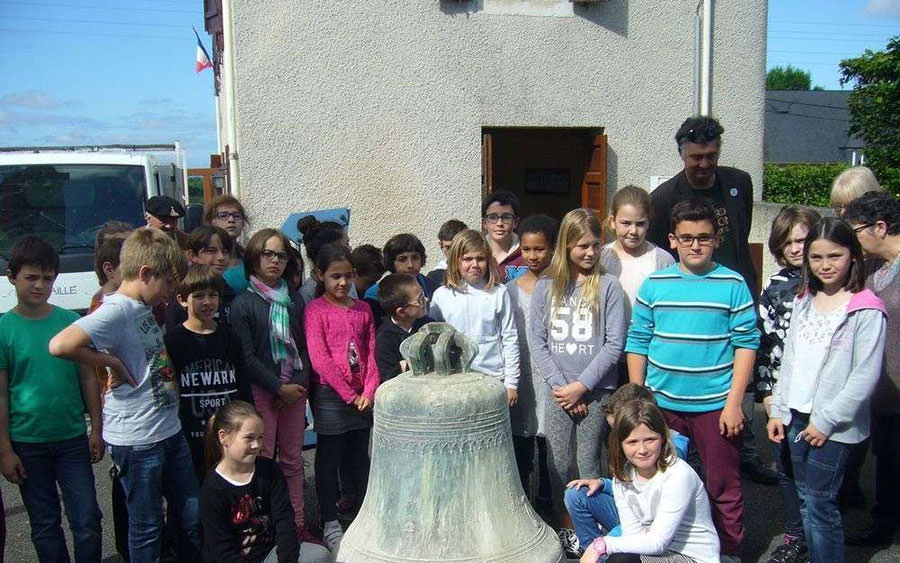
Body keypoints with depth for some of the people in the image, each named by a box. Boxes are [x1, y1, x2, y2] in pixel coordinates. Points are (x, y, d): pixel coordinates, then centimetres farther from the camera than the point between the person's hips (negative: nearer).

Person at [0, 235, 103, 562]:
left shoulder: (71, 322, -1)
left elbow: (88, 379, 5)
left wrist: (96, 430, 3)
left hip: (72, 439, 1)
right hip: (27, 445, -1)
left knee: (88, 521, 3)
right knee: (45, 525, 12)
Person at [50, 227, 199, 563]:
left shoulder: (144, 308, 9)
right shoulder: (116, 311, -18)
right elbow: (61, 345, -33)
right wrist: (112, 362, -21)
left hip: (170, 431, 9)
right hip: (137, 441, -8)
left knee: (194, 520, 16)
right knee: (147, 529, 8)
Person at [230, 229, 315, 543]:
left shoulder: (294, 302, 10)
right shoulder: (243, 303, -4)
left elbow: (305, 348, 8)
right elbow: (246, 357, -9)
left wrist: (299, 384, -7)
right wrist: (279, 388, -12)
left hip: (295, 390, 4)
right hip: (261, 391, -4)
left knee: (293, 459, 11)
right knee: (263, 460, -1)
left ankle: (297, 523, 19)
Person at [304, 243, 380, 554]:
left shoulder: (363, 309, 7)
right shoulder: (316, 310, -8)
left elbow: (371, 353, 6)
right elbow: (319, 358, -14)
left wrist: (369, 392, -7)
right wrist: (349, 394, -14)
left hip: (362, 396, 5)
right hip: (330, 394, -4)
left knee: (361, 456, 14)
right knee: (329, 458, 6)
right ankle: (330, 522, 16)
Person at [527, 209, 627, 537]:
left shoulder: (608, 286, -2)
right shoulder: (546, 286, 5)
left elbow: (614, 344, -5)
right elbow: (536, 340, 2)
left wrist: (581, 386, -10)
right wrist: (559, 385, -7)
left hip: (596, 391, -2)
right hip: (558, 392, 2)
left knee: (588, 465, 3)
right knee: (558, 465, 6)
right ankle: (561, 531, 21)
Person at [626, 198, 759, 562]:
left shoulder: (733, 285, -4)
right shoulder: (654, 285, 1)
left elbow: (747, 343, -5)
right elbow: (637, 344, 5)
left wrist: (734, 402, -9)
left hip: (715, 405, -2)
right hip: (661, 403, 2)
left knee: (723, 487, 9)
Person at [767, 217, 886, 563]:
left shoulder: (867, 310, -11)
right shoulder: (804, 301, 9)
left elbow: (865, 376, -13)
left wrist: (827, 421, -13)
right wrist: (778, 410, 10)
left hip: (835, 425, -6)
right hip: (798, 417, 6)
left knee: (819, 503, -3)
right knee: (805, 498, 13)